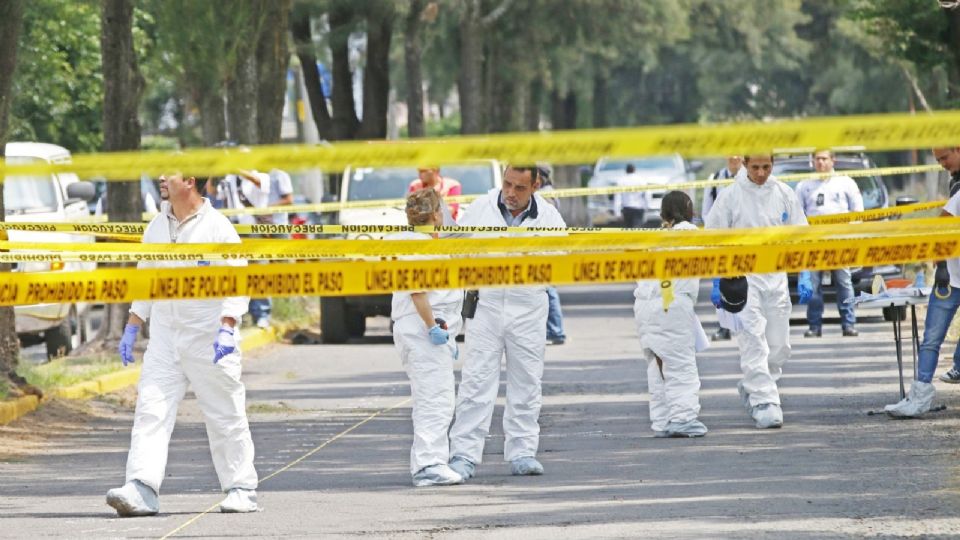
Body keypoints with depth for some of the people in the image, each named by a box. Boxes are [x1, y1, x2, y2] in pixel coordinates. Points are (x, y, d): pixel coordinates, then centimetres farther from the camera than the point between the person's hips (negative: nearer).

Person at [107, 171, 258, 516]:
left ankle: (241, 489, 15)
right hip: (164, 336, 5)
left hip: (208, 336, -5)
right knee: (151, 409, -8)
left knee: (225, 416, 3)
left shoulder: (217, 227, -8)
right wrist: (132, 327, 14)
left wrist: (227, 328, -22)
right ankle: (141, 490, -16)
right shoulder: (157, 228, 11)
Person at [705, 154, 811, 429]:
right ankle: (764, 402, -13)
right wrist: (717, 283, -3)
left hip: (775, 277, 4)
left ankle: (750, 387, 29)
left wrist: (805, 277, 3)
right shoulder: (731, 195, -5)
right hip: (743, 277, -4)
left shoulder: (784, 194, 4)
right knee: (754, 342, -13)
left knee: (779, 346, 6)